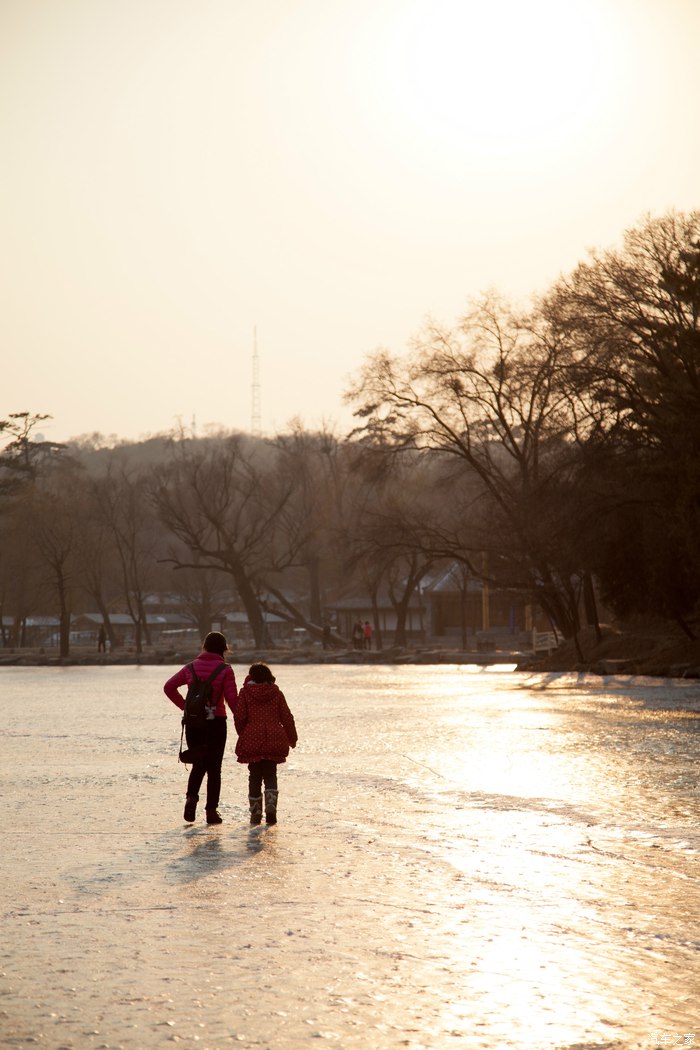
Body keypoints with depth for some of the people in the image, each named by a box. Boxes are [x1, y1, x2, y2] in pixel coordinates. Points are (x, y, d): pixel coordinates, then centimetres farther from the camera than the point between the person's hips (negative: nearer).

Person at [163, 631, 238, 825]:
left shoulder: (192, 667, 5)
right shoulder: (225, 670, -6)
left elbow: (169, 687, 5)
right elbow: (232, 699, -12)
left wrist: (184, 706, 10)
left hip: (193, 722, 3)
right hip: (216, 722, -3)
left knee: (198, 764, 16)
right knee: (214, 767, 7)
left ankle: (191, 797, -10)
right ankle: (212, 811, 5)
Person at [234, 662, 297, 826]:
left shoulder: (246, 692, 0)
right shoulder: (276, 693, 6)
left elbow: (239, 716, -6)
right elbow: (286, 717, 6)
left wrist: (243, 735, 11)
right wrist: (292, 738, 17)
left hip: (252, 740, -1)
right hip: (274, 740, 1)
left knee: (255, 776, 8)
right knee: (270, 775, 10)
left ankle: (256, 813, 8)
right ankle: (271, 805, -13)